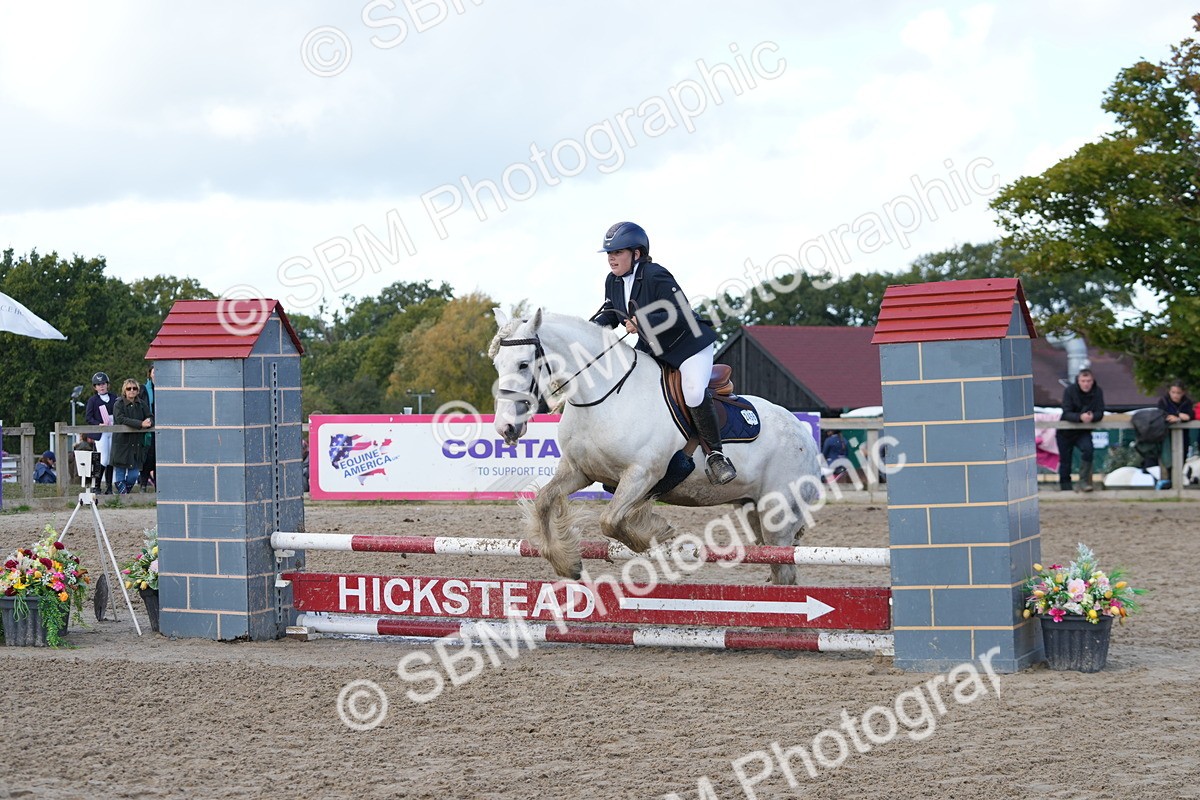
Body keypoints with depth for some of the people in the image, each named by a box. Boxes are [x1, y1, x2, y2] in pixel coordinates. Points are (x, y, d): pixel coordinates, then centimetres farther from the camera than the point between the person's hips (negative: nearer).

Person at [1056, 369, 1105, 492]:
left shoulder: (1097, 392, -10)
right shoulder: (1070, 391, -17)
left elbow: (1100, 413, -14)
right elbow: (1066, 414, -24)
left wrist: (1092, 417, -38)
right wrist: (1080, 417, -43)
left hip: (1083, 432, 1)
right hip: (1066, 432, 0)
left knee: (1088, 449, -28)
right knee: (1065, 461, 5)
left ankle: (1084, 480, -19)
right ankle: (1065, 487, 21)